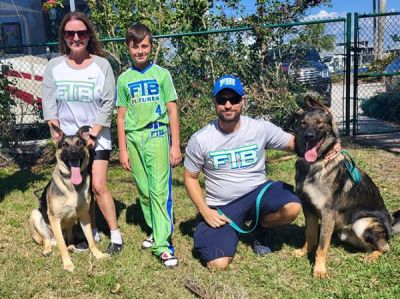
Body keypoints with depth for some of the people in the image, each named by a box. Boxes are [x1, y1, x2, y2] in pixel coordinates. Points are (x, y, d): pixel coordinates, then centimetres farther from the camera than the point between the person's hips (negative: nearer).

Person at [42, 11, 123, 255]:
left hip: (97, 137, -3)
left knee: (98, 186, -9)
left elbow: (108, 103, -8)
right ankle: (92, 232, 23)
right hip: (67, 139, 3)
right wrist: (58, 137, -6)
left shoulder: (101, 65, -6)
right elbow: (49, 105, 2)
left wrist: (92, 135, -13)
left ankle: (115, 234, 5)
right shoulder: (54, 66, 1)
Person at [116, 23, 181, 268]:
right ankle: (156, 230, 26)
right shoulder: (124, 79, 9)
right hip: (134, 138, 3)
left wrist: (175, 145, -3)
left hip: (158, 135, -3)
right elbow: (121, 116, 11)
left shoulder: (161, 74, 3)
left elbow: (172, 111, 2)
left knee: (160, 189, -9)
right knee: (144, 190, 9)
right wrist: (123, 150, 7)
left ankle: (163, 244, -8)